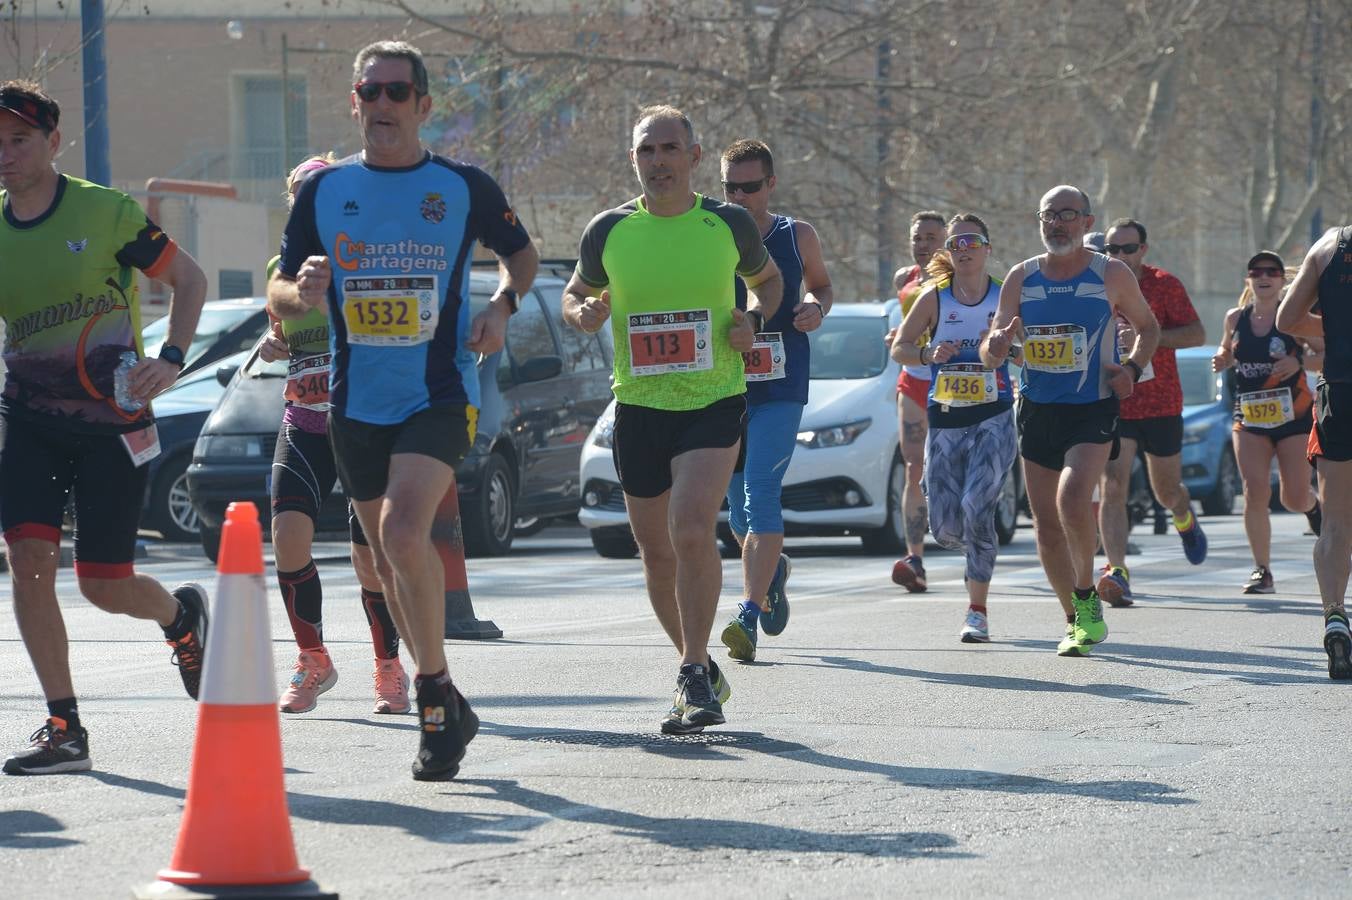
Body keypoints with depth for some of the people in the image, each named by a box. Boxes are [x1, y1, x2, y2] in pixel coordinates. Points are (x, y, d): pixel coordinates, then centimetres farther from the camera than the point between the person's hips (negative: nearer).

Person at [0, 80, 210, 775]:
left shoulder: (105, 212, -9)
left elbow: (188, 279, 1)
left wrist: (169, 360, -13)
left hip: (111, 417, -3)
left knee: (103, 585, -2)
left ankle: (181, 614, 35)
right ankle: (64, 728, -5)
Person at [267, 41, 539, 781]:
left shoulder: (463, 187, -1)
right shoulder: (324, 190, 4)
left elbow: (522, 254, 15)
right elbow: (277, 294, 6)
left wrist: (501, 304, -5)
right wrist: (301, 292, -18)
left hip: (440, 395, -4)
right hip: (355, 405, 4)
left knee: (403, 534, -25)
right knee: (388, 560, 12)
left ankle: (433, 689, -11)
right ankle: (443, 710, 27)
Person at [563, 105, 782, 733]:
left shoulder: (729, 224, -1)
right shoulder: (609, 231, 1)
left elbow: (768, 280, 17)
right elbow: (576, 293, 17)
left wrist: (753, 320, -4)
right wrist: (582, 313, -7)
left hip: (715, 404, -3)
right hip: (638, 406, 3)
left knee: (691, 529, -23)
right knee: (657, 553, 9)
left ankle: (695, 674, -15)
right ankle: (701, 673, 28)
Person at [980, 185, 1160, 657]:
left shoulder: (1112, 275, -3)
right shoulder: (1022, 278, 3)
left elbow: (1148, 326, 13)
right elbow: (989, 356, 5)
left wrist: (1133, 368, -6)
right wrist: (997, 344, -20)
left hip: (1093, 410, -4)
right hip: (1036, 410, 4)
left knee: (1073, 499, -25)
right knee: (1046, 523, 5)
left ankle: (1086, 596, -4)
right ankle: (1076, 622, 20)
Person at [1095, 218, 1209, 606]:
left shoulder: (1164, 285, -4)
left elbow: (1196, 334, -11)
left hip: (1161, 403, -1)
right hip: (1113, 406, 1)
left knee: (1167, 493, 13)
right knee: (1113, 489, -17)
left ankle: (1184, 516, 50)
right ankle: (1117, 571, -24)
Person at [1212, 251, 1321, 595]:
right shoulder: (1236, 318, 4)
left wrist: (1298, 362, -24)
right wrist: (1222, 359, -1)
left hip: (1295, 415, -2)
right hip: (1250, 417, 2)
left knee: (1295, 497, 1)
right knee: (1255, 492, -12)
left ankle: (1316, 507, 40)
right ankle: (1261, 570, -3)